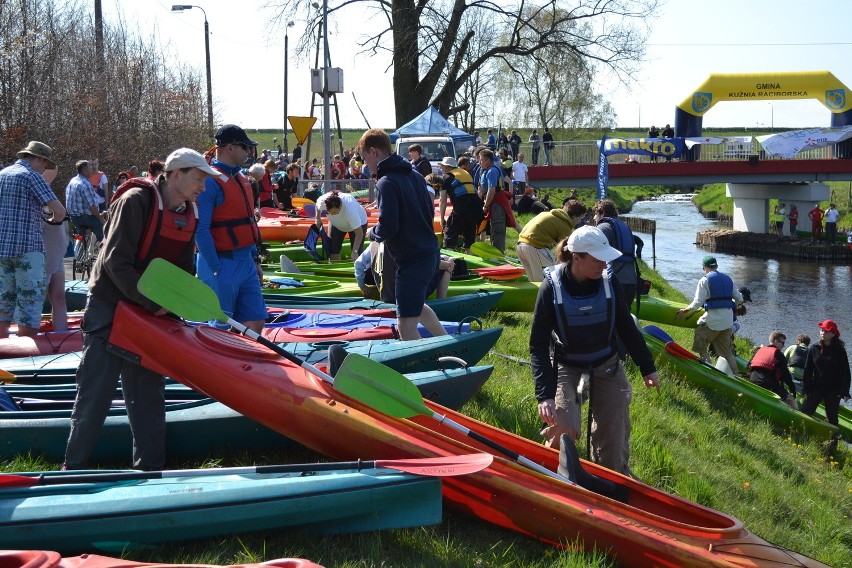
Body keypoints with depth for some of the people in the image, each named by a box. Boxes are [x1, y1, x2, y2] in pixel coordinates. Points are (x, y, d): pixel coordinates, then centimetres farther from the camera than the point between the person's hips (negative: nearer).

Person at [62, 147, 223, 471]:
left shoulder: (189, 216, 5)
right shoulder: (136, 201, -17)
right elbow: (117, 263, -21)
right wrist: (151, 304, -22)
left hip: (150, 314, 7)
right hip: (108, 309, -7)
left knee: (148, 392, 7)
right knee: (95, 392, -4)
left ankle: (150, 467, 14)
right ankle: (74, 468, 7)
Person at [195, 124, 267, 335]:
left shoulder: (241, 180, 15)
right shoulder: (210, 181, -14)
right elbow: (201, 230, -18)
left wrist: (255, 259, 18)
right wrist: (216, 270, -19)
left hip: (246, 263, 9)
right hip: (222, 264, -8)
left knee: (256, 322, 8)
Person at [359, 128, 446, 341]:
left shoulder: (386, 183, -17)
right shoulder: (415, 175, 10)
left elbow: (387, 228, -23)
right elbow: (430, 212, 18)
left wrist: (372, 233, -2)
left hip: (411, 260, -10)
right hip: (430, 253, 10)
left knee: (406, 327, -8)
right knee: (416, 305, 32)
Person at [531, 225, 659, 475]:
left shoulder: (609, 282, -10)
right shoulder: (552, 288, -19)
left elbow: (626, 327, 6)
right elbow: (538, 345, -17)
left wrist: (647, 367, 10)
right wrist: (545, 395, -25)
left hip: (607, 367, 3)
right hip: (566, 368, -3)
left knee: (612, 439, 5)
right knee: (564, 429, -22)